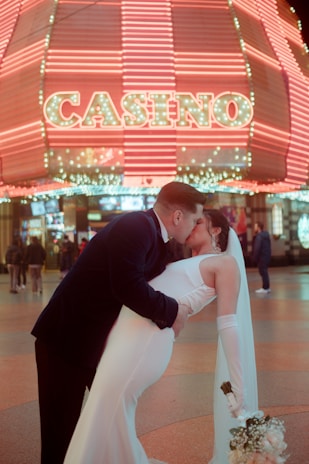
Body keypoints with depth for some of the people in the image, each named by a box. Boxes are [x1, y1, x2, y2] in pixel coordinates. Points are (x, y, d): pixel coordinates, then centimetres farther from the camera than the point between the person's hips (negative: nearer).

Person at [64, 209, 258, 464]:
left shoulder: (225, 262, 4)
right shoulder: (189, 265, 28)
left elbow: (228, 326, -5)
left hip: (146, 338, -9)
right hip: (128, 331, 9)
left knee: (105, 420, -8)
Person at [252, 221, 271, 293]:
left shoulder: (259, 236, -18)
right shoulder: (266, 234, 13)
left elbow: (257, 248, -21)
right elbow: (269, 246, 18)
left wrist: (255, 259, -16)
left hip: (262, 257, -10)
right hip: (267, 256, 10)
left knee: (263, 272, -4)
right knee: (264, 272, 17)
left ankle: (265, 288, -1)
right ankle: (267, 287, 23)